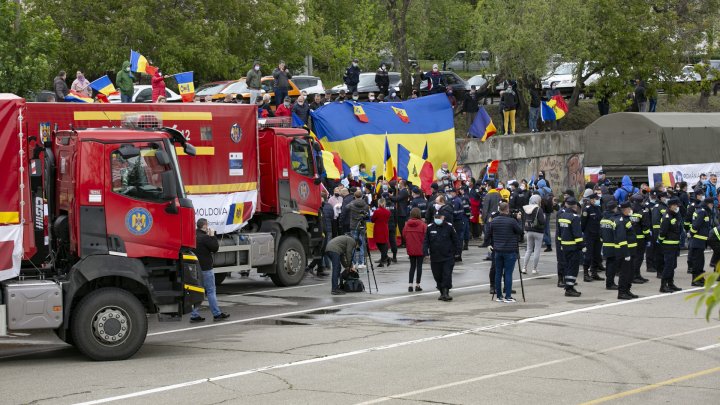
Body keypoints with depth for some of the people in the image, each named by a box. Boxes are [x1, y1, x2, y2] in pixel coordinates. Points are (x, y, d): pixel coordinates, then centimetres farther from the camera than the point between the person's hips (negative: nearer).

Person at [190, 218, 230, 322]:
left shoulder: (193, 236, 9)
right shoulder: (205, 237, -17)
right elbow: (215, 248, -11)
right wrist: (212, 236, -2)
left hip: (196, 268, 8)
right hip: (205, 268, -8)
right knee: (211, 291, -1)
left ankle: (194, 315, 8)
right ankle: (217, 314, 4)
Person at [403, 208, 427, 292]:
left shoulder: (407, 224, -2)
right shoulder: (423, 225, -13)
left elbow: (404, 236, 3)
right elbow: (425, 237, -11)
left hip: (410, 249, 3)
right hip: (420, 249, -3)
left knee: (412, 266, 12)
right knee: (419, 266, 6)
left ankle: (410, 285, 4)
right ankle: (417, 285, 8)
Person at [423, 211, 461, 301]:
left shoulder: (449, 227, -2)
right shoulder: (430, 228, 2)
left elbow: (455, 240, 7)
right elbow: (426, 241, 6)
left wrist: (456, 251, 6)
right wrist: (425, 251, -6)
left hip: (448, 257, -2)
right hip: (435, 258, 2)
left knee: (447, 275, -9)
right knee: (438, 277, 8)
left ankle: (446, 292, -6)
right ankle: (442, 292, 21)